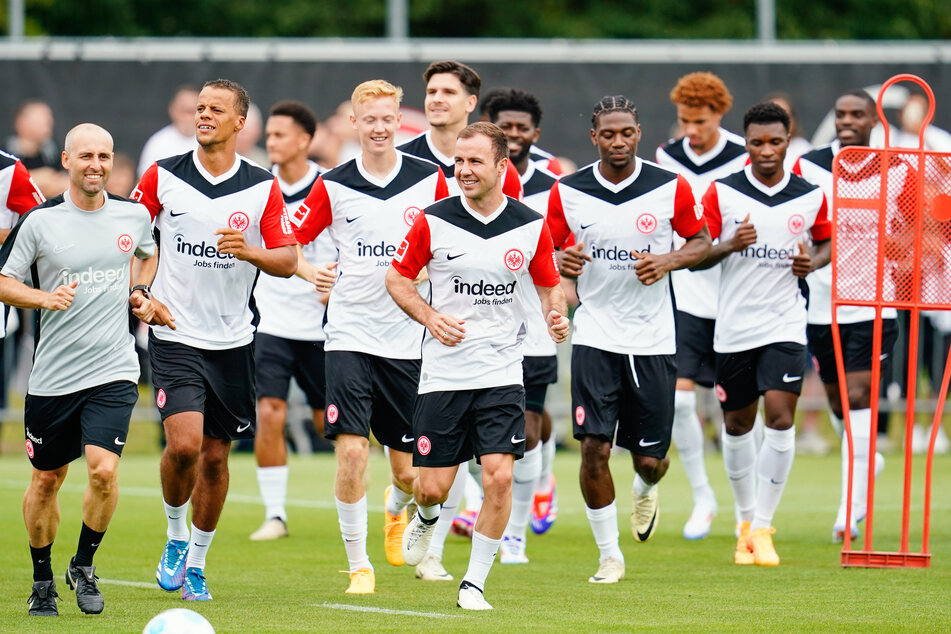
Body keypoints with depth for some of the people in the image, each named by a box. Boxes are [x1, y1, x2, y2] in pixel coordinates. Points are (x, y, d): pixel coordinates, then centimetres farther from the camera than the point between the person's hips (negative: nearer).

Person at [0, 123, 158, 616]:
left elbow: (151, 253, 25)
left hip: (113, 371, 0)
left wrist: (143, 295, 10)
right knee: (46, 480, 9)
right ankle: (42, 580, 28)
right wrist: (45, 298, -16)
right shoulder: (40, 221, -5)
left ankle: (83, 566, 6)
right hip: (52, 373, 0)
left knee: (104, 470, -17)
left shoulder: (133, 215, 3)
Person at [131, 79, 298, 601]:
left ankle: (196, 562, 23)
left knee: (215, 455, 6)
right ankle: (175, 538, 7)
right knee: (184, 443, -18)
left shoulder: (262, 187, 0)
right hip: (174, 336, -2)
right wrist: (138, 289, -5)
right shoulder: (163, 176, -2)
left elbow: (288, 260, 1)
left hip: (232, 341, 2)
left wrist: (250, 251, -18)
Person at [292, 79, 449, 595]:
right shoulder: (334, 186, -1)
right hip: (350, 335, -1)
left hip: (408, 340, 1)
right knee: (352, 450, -13)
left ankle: (396, 506, 43)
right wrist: (311, 272, -13)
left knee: (409, 470, 5)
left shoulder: (430, 180, 1)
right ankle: (358, 566, 0)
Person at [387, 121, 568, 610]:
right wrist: (430, 316, -11)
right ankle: (426, 518, 40)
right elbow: (397, 277, 6)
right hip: (443, 373, 0)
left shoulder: (531, 227, -1)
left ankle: (474, 583, 2)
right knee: (433, 487, 1)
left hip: (502, 373, 0)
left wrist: (556, 315, -9)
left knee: (499, 477, -14)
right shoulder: (434, 221, -5)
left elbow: (549, 285, 13)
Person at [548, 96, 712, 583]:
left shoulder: (670, 188, -4)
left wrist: (669, 261, -11)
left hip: (652, 338, 0)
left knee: (650, 459, 4)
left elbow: (701, 241, 9)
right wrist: (562, 263, -15)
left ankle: (646, 489, 43)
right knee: (593, 447, -12)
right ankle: (609, 555, 3)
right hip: (595, 336, 0)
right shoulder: (567, 192, -3)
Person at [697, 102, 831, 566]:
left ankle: (763, 527, -9)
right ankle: (746, 519, 29)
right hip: (734, 327, 1)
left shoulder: (810, 197, 1)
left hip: (784, 324, -1)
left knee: (780, 414, -16)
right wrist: (729, 245, -20)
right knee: (737, 424, 9)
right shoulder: (722, 192, -2)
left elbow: (828, 242, 18)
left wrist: (814, 261, -4)